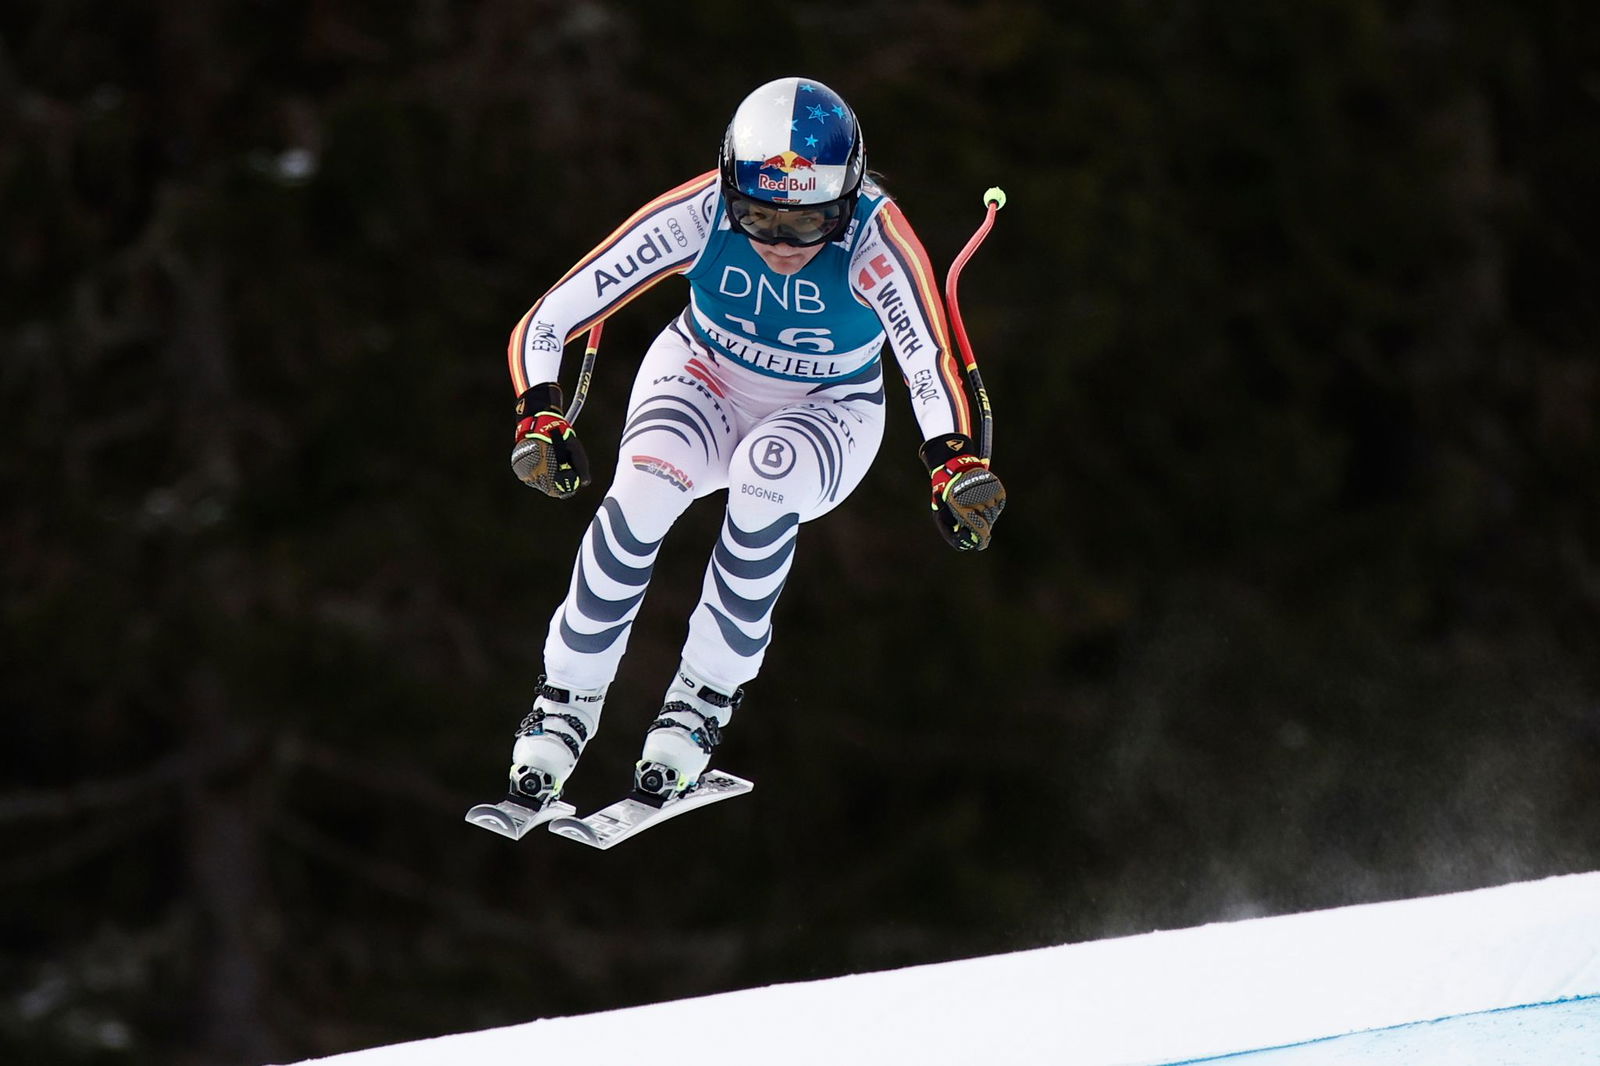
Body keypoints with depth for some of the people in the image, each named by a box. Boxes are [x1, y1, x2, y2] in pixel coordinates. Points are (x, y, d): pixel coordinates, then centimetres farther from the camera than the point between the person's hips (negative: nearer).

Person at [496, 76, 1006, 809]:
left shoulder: (875, 241, -34)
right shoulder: (701, 214, -29)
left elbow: (928, 360, -51)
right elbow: (549, 322, -29)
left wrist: (955, 463, -69)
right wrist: (540, 420, -46)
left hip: (828, 413, -1)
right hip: (705, 380, 1)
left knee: (767, 477, -35)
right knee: (644, 487, -30)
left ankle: (704, 701, -16)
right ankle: (567, 705, -10)